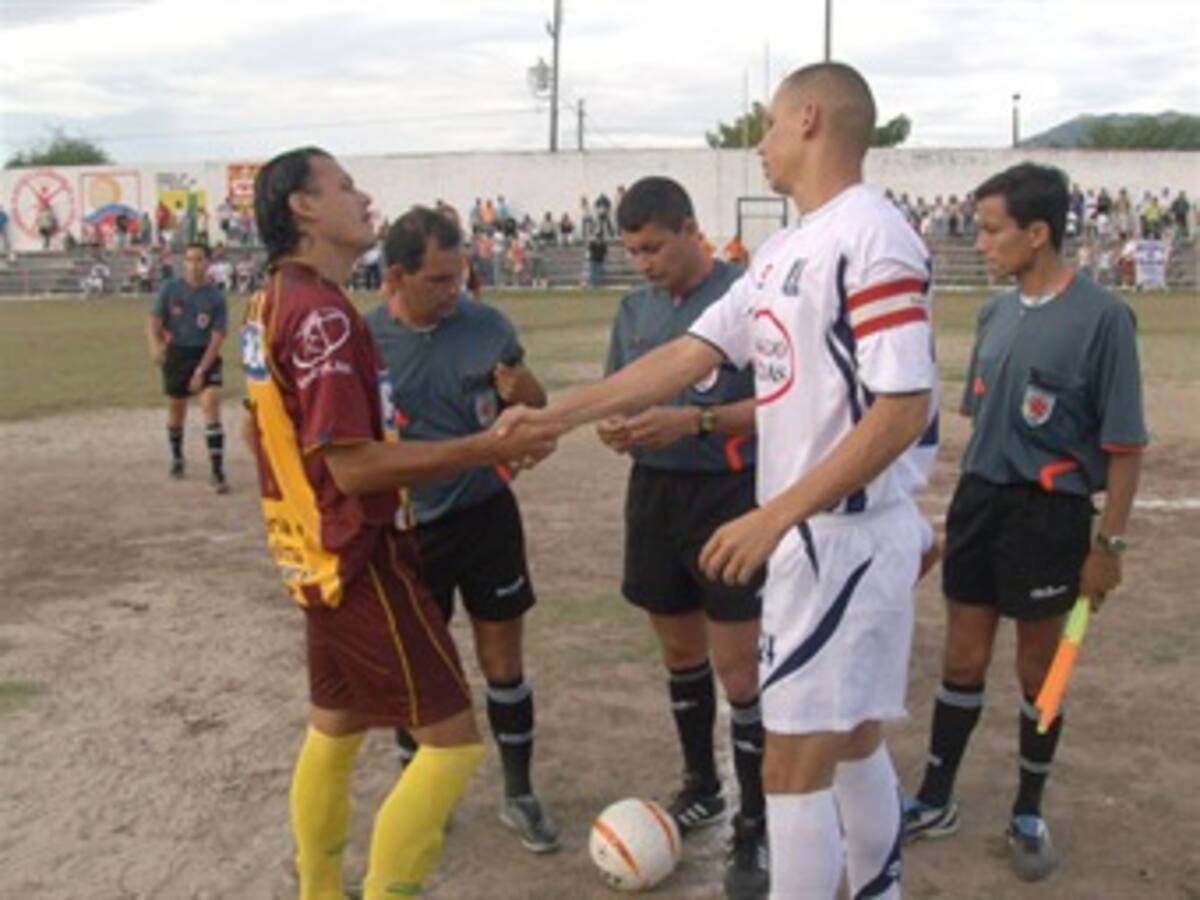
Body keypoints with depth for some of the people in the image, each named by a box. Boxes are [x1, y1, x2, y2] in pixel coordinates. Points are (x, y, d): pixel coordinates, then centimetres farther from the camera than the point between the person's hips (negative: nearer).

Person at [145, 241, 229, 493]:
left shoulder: (215, 297, -7)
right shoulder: (170, 289, -4)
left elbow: (217, 338, -8)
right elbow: (154, 322, -3)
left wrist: (201, 371, -15)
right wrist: (155, 345, -25)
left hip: (205, 356, -2)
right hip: (176, 353, 2)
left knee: (211, 406, -17)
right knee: (176, 411, 14)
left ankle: (218, 472, -16)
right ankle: (176, 458, 40)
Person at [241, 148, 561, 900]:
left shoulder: (271, 304, 10)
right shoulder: (322, 313, -22)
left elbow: (263, 432, 21)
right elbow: (354, 465, -26)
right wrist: (489, 448, -25)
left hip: (318, 552, 11)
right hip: (359, 557, -10)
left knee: (335, 729, 21)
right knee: (453, 738, -6)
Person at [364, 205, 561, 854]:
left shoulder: (487, 326, -9)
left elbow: (534, 416, 0)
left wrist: (525, 395, -22)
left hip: (486, 514, 1)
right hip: (409, 528, 0)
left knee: (502, 659, 8)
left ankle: (519, 794, 24)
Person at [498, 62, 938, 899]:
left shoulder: (872, 239, -18)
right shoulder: (784, 250, 12)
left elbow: (904, 408, -23)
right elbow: (687, 356, 11)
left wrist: (773, 516, -25)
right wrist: (551, 414, 7)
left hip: (848, 537, -9)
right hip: (817, 532, 9)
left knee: (794, 764, -1)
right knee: (852, 743, 21)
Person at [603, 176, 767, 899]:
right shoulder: (635, 307, 9)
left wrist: (695, 421, -26)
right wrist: (615, 427, -9)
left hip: (729, 495, -6)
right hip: (654, 492, 6)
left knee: (738, 666, -3)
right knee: (679, 649, 18)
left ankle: (757, 827, 11)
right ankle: (702, 787, 37)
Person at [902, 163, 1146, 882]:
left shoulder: (1101, 317, -13)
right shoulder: (997, 314, 6)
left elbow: (1124, 443, -11)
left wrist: (1110, 544, -12)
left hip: (1049, 513, -5)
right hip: (980, 501, 5)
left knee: (1040, 669, 10)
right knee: (963, 661, 13)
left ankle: (1030, 815, 29)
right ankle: (936, 802, 28)